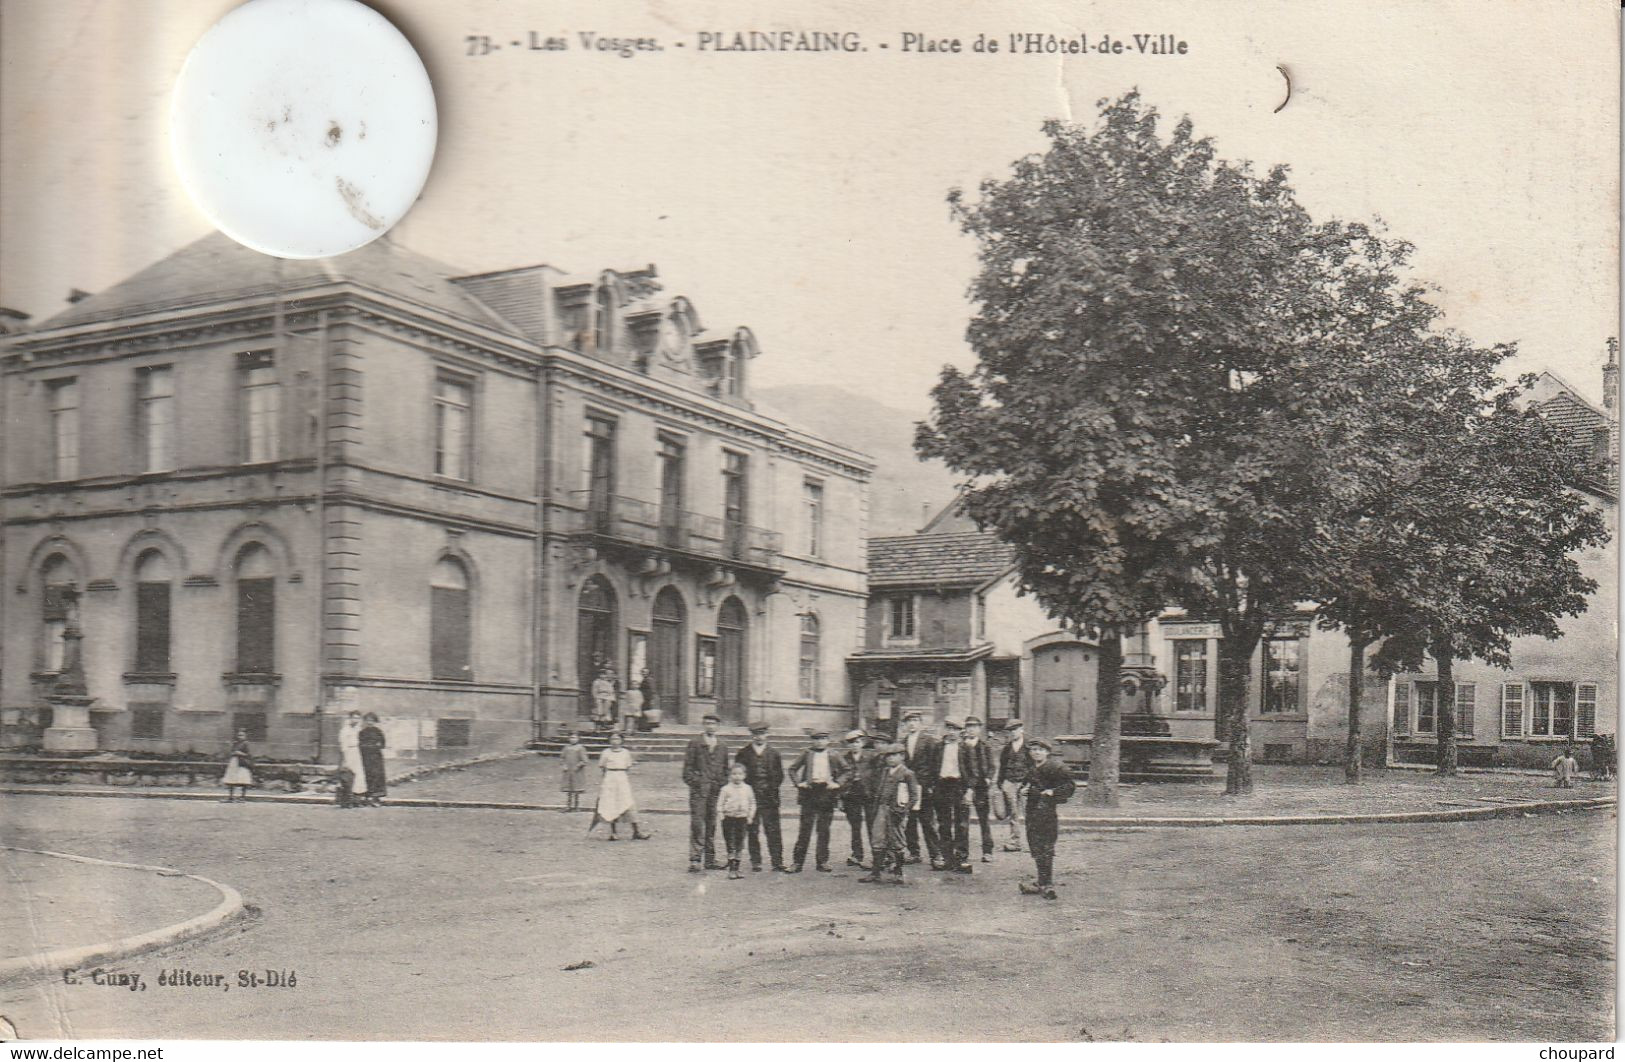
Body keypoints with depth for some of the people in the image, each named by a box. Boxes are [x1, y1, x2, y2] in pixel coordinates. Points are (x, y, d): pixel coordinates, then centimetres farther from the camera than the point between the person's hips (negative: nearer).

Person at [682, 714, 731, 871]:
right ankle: (695, 860, -7)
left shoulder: (722, 746, 14)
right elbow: (688, 767, 0)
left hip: (716, 791, 4)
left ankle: (710, 860, 14)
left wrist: (722, 784, 7)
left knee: (712, 825, 8)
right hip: (699, 790, -4)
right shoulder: (695, 744, 2)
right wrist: (694, 782, -9)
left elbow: (725, 769, 18)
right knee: (697, 825, -8)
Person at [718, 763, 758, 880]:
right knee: (730, 845, -3)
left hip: (742, 819, 3)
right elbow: (720, 803, -1)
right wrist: (721, 814, -9)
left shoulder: (747, 789, 4)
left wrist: (750, 816, 4)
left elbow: (752, 803, 12)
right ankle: (731, 869, 1)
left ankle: (737, 868, 16)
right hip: (729, 818, -3)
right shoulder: (726, 789, -4)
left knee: (740, 845, 8)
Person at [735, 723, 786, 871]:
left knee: (773, 830, -4)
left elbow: (779, 775, 11)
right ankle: (755, 862, 8)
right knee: (753, 830, 1)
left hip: (769, 797, 0)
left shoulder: (774, 753, 10)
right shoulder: (743, 753, 7)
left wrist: (772, 789, 0)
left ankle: (777, 862, -3)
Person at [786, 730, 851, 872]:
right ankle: (797, 862, 2)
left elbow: (848, 770, 9)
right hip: (809, 792, -1)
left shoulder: (834, 754, 7)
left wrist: (838, 783, -2)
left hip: (827, 792, 1)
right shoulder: (807, 753, 6)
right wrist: (798, 783, -2)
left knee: (824, 830, 4)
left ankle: (822, 861, 12)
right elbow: (792, 769, 11)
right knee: (805, 828, -2)